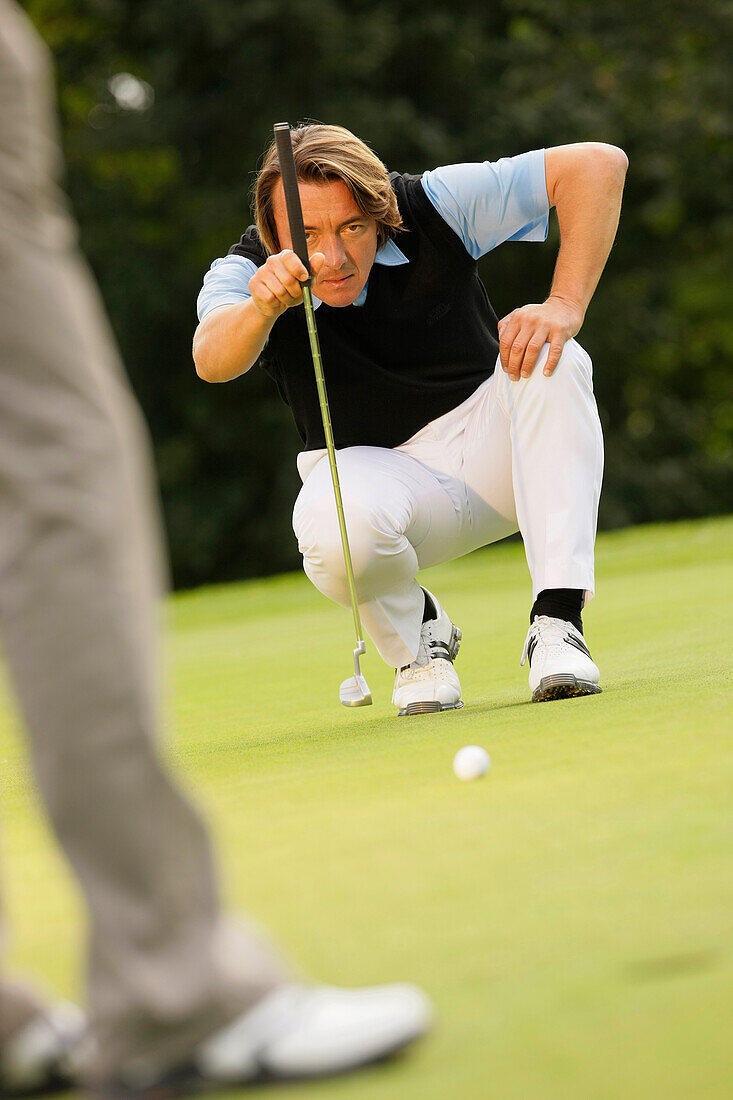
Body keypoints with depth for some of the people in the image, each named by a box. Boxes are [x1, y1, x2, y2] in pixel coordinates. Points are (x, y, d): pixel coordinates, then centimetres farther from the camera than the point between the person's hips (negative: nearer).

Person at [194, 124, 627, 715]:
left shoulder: (433, 207, -16)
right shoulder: (246, 273, -16)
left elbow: (597, 162, -18)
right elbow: (213, 361, -38)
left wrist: (565, 306, -28)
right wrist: (262, 309, -60)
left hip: (494, 445, 1)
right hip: (377, 469, -1)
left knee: (550, 362, -31)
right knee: (331, 529, -36)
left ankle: (557, 622, -28)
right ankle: (417, 635, -1)